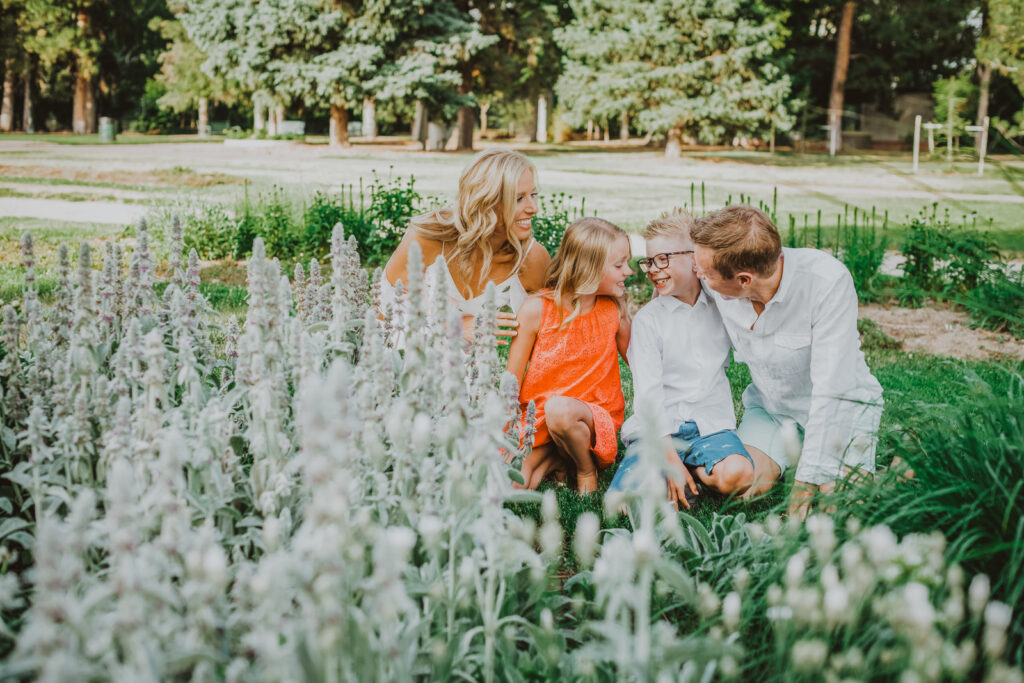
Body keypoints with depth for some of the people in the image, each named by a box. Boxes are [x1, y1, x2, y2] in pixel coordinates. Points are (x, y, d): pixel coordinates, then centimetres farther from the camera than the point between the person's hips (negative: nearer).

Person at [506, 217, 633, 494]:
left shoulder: (614, 311, -3)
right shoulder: (536, 309, -9)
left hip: (594, 417, 0)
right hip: (537, 419, 0)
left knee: (559, 408, -37)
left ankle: (586, 468, -7)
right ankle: (552, 459, 4)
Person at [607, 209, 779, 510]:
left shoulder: (722, 306, 9)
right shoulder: (648, 319, 1)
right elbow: (648, 391, -7)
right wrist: (669, 457, -17)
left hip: (711, 424, 1)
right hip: (658, 428, -1)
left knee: (735, 474, -32)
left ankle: (700, 472, 0)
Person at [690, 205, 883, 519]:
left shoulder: (828, 282, -32)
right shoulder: (718, 290, -17)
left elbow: (832, 389, -31)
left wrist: (809, 481, -30)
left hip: (841, 405, -4)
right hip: (771, 407, 4)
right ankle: (792, 445, 10)